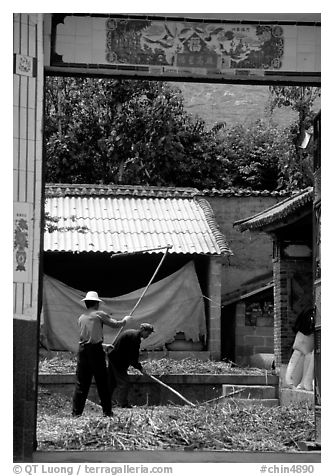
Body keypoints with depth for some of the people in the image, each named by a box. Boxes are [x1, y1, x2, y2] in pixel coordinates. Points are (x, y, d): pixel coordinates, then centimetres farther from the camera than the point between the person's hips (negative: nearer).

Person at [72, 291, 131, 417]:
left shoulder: (81, 318, 14)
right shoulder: (99, 314, -1)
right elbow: (116, 325, 3)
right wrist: (125, 319, 24)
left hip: (82, 349, 4)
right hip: (95, 350, -4)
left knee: (81, 383, 5)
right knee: (102, 382, 2)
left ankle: (76, 412, 2)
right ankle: (107, 411, 4)